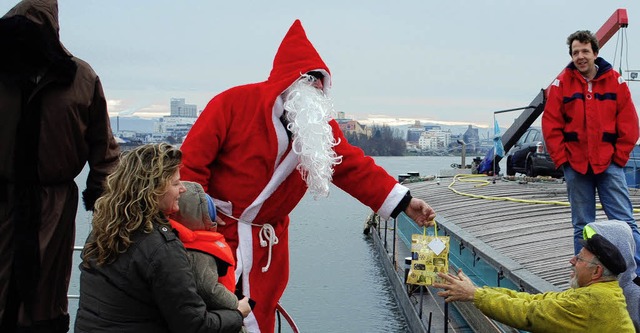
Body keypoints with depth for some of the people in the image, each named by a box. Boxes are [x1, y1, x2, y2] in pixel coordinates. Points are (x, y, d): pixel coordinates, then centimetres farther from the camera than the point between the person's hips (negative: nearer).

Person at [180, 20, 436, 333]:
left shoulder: (320, 126, 1)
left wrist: (403, 202, -7)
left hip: (268, 241, 4)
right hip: (215, 228, -4)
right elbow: (192, 157, -13)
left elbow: (355, 167, 0)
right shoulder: (236, 102, -14)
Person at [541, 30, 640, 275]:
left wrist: (619, 156, -3)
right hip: (576, 167, 1)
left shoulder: (615, 81, 1)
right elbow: (551, 126, -1)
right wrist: (561, 160, -5)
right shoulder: (561, 84, 0)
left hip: (609, 165, 0)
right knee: (582, 226, 9)